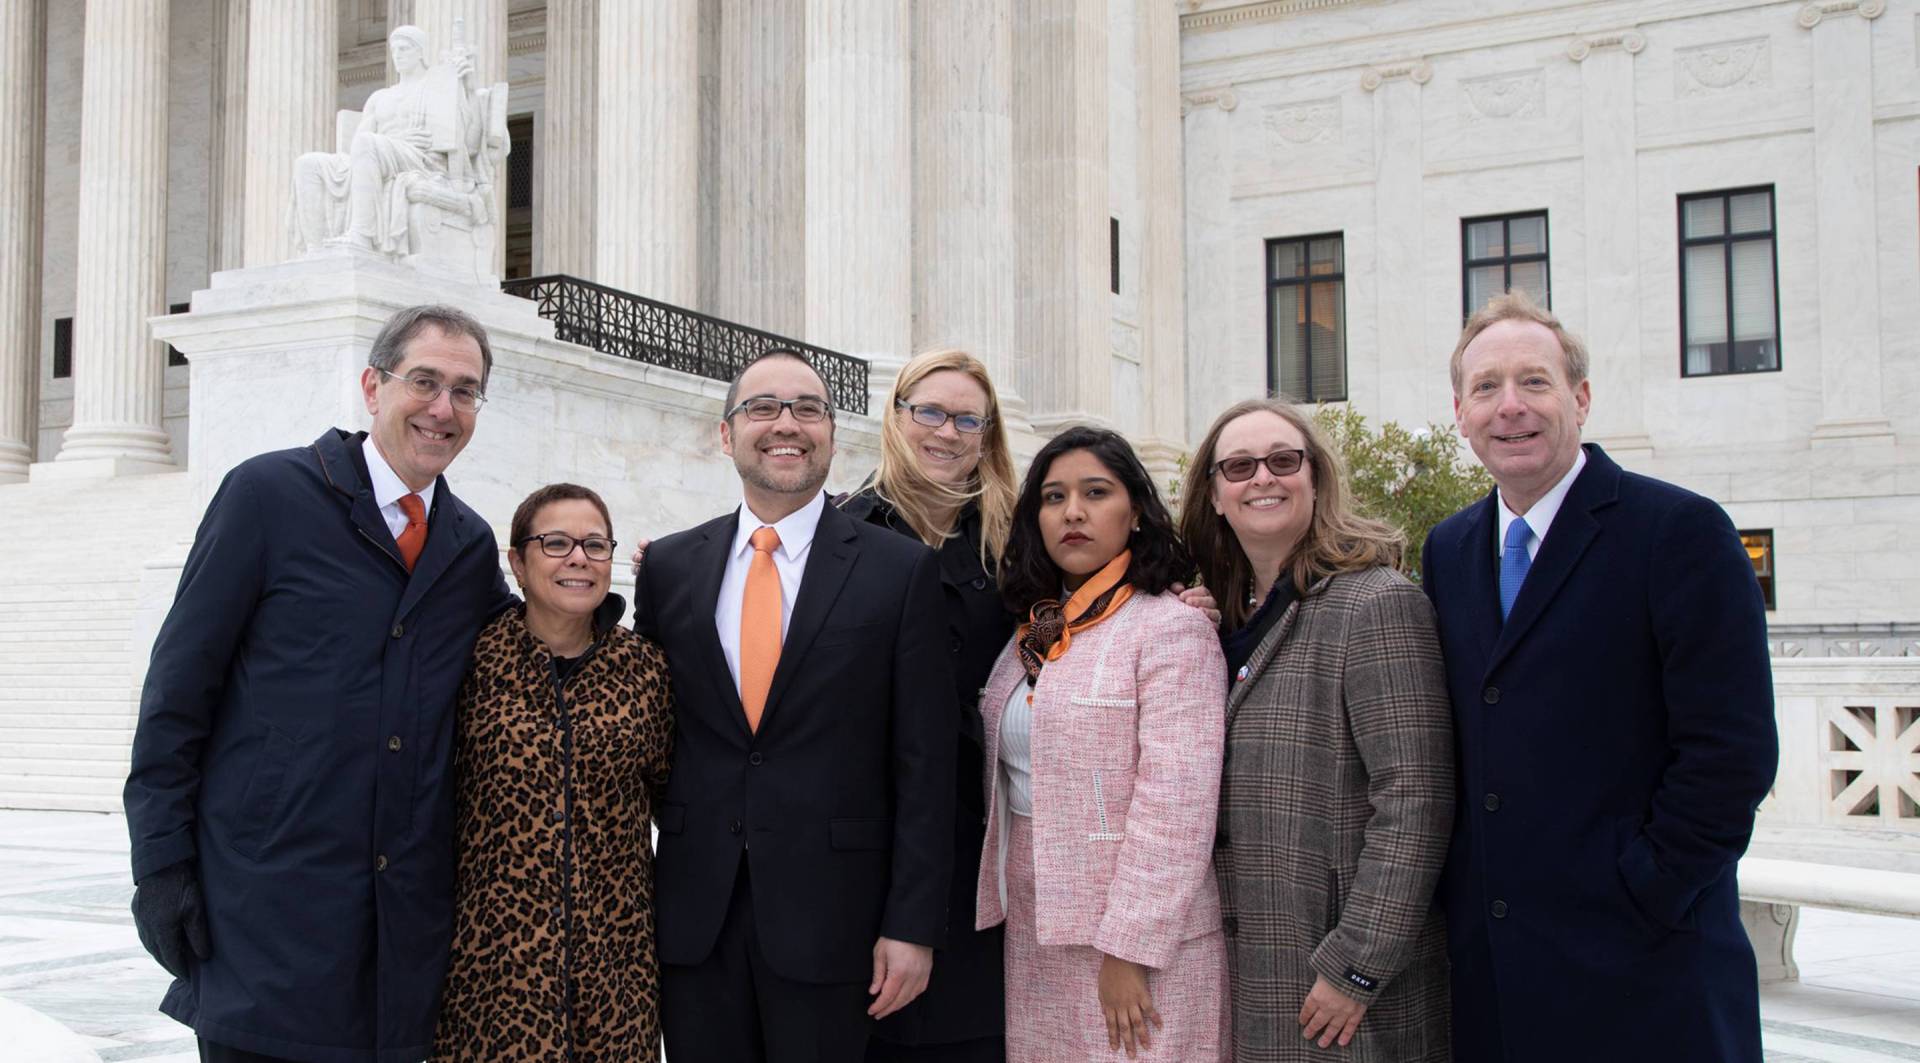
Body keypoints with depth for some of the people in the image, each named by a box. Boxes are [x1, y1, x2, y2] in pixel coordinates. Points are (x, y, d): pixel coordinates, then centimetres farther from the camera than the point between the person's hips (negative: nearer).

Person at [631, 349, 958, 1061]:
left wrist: (912, 924, -8)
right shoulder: (670, 566, 7)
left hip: (829, 915, -2)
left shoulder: (901, 570, -2)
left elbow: (924, 762, -4)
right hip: (692, 915, 3)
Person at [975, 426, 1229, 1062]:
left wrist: (1130, 950, -20)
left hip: (1133, 939, -7)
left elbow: (1175, 810, -18)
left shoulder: (1173, 629, -12)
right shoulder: (1033, 635, 10)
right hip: (1033, 938, 7)